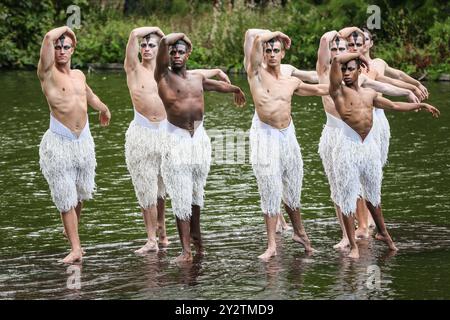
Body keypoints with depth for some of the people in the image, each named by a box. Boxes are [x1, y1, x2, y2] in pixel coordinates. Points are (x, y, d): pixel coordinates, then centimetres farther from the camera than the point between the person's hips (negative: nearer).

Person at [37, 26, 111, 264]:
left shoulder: (79, 75, 12)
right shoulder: (48, 73, -7)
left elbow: (90, 96, 34)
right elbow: (49, 37, -21)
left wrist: (104, 109, 51)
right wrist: (66, 29, -2)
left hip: (84, 141, 6)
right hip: (59, 143, -6)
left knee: (81, 193, 14)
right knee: (65, 197, -4)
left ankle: (71, 230, 39)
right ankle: (75, 248, -3)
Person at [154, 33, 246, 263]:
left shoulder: (198, 78, 12)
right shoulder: (164, 76, -4)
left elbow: (217, 85, 34)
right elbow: (164, 42, -18)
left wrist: (236, 89, 51)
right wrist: (181, 36, 1)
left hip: (200, 139, 5)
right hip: (177, 140, -5)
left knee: (196, 192, 15)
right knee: (181, 197, -6)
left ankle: (196, 236, 33)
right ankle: (186, 250, -6)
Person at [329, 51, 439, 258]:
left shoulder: (369, 94, 13)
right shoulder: (338, 91, -4)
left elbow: (394, 106, 27)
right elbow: (336, 60, -18)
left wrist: (421, 105, 32)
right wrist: (357, 55, -2)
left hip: (370, 147, 5)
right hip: (348, 147, -5)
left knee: (373, 194, 19)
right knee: (347, 197, 0)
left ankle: (383, 233, 37)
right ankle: (353, 246, 6)